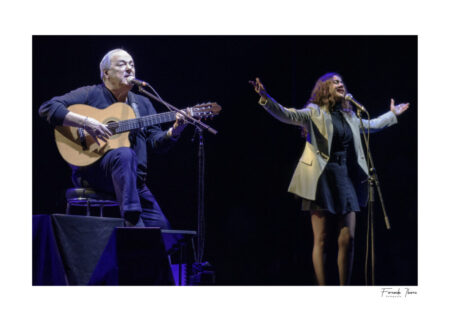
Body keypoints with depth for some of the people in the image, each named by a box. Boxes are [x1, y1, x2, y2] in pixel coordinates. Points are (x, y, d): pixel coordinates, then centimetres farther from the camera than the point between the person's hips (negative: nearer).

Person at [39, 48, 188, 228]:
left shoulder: (142, 104, 20)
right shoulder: (91, 94, 3)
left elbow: (156, 143, 11)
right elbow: (47, 108, -8)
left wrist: (173, 132, -11)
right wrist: (85, 122, -20)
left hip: (135, 180, 5)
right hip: (90, 171, -5)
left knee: (160, 226, -12)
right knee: (124, 155, -39)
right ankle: (132, 221, -43)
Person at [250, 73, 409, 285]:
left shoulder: (349, 116, 18)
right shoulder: (315, 113, -1)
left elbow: (370, 125, 37)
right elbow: (286, 115, -15)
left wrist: (392, 114, 46)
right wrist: (265, 98, -31)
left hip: (346, 179, 6)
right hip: (322, 179, -6)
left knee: (347, 239, 1)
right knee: (321, 241, -4)